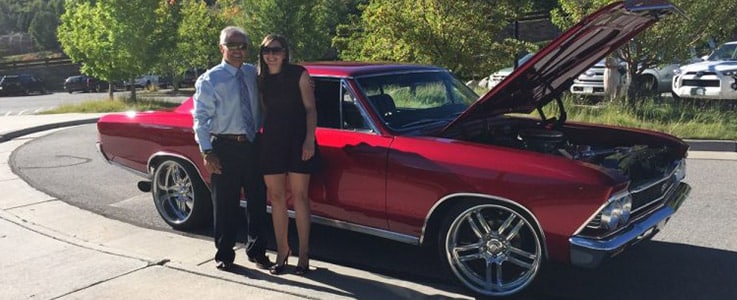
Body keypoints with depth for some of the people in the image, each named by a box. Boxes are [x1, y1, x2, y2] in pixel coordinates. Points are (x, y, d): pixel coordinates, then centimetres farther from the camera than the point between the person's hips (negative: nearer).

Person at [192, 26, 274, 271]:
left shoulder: (253, 74, 8)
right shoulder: (210, 80, -5)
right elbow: (201, 118, -7)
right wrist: (207, 152, -13)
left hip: (253, 144, 4)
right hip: (225, 147, -4)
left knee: (257, 200, 11)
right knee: (225, 204, 5)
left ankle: (256, 251, 27)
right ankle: (224, 254, 22)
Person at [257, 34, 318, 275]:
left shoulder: (298, 74, -3)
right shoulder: (260, 80, 8)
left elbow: (310, 109, -4)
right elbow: (261, 112, 12)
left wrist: (309, 139, -14)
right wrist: (258, 139, 4)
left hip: (298, 140, -4)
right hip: (271, 142, 4)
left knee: (299, 197, 0)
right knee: (276, 198, 6)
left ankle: (304, 253, 8)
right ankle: (282, 251, 17)